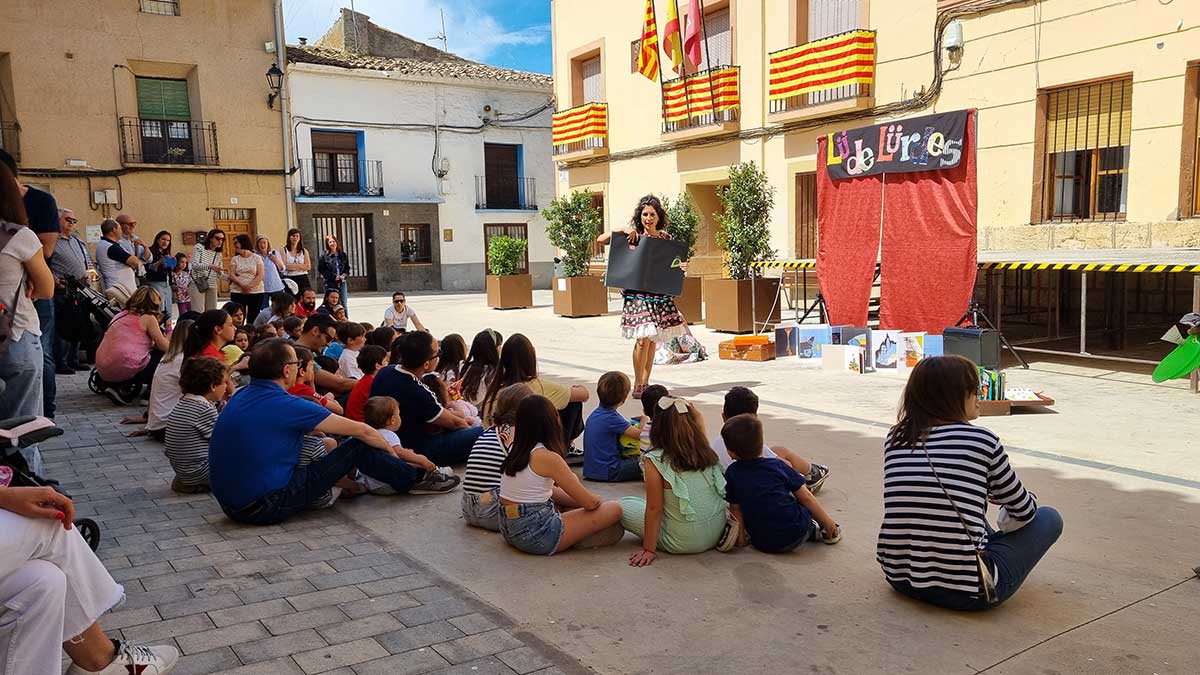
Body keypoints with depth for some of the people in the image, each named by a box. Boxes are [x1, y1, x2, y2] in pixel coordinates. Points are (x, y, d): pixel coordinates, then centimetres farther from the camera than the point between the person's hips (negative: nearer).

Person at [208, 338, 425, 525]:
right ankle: (412, 479, 17)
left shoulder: (240, 396, 8)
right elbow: (361, 431, -7)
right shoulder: (285, 405, -16)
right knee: (357, 447, -4)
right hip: (267, 508, -9)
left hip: (230, 505, 9)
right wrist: (392, 451, 9)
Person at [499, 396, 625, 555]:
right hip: (535, 535, -8)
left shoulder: (515, 451, 6)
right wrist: (598, 499, 12)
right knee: (615, 509, -6)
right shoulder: (548, 457, -17)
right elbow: (589, 502, -10)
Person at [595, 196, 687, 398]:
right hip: (638, 292, -5)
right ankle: (637, 385, -1)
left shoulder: (666, 238, 9)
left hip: (660, 292, 5)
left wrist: (680, 266, -2)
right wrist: (622, 230, -15)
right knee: (643, 338, -12)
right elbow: (600, 239, -6)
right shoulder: (633, 235, -2)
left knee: (653, 338, 8)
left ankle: (645, 383, 18)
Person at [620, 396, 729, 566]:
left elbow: (654, 509, -14)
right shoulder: (706, 453, -5)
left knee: (622, 505, 10)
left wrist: (649, 549, -8)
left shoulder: (655, 460, -18)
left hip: (683, 542, -7)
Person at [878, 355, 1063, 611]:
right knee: (1050, 518, 15)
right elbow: (1024, 511, 5)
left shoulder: (895, 439, 4)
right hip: (963, 592, -6)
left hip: (899, 578, 6)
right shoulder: (981, 440, -8)